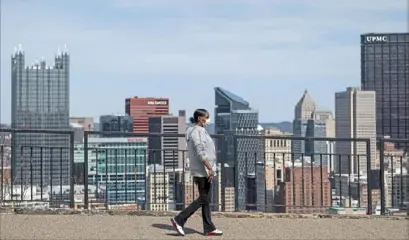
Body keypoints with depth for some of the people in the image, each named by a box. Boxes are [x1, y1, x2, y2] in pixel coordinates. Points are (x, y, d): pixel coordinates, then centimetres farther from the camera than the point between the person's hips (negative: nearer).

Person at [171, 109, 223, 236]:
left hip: (201, 170, 10)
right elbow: (200, 152, -24)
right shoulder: (197, 131, -15)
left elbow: (195, 154, 19)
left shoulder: (199, 131, 16)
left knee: (206, 199, 9)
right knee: (203, 199, -6)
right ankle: (179, 220, -6)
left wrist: (195, 173, 20)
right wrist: (210, 168, -26)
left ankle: (209, 228, 12)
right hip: (203, 170, -10)